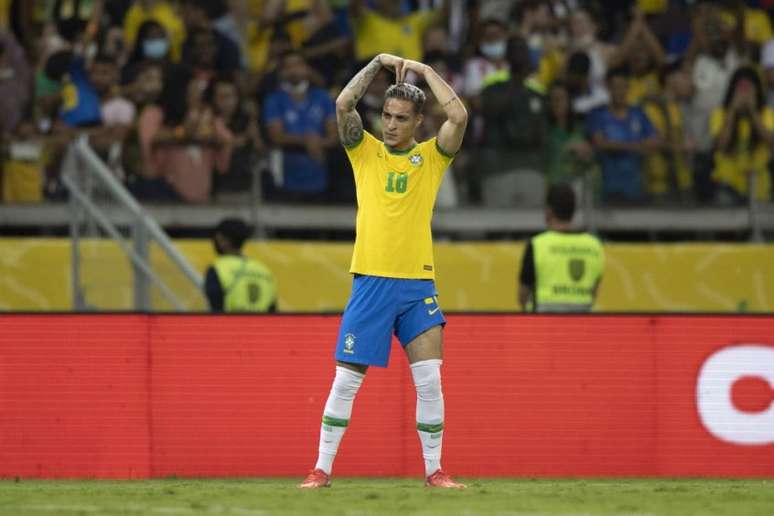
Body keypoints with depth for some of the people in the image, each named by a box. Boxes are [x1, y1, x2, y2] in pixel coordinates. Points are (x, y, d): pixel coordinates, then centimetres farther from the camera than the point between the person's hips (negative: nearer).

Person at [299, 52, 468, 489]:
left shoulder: (432, 156, 6)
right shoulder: (365, 151, 6)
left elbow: (459, 116, -10)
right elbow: (343, 105, -8)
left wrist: (426, 71, -3)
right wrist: (379, 63, -6)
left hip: (418, 283, 0)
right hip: (371, 280, 0)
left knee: (430, 380, -6)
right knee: (346, 381, 1)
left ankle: (434, 470, 3)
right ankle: (322, 469, 7)